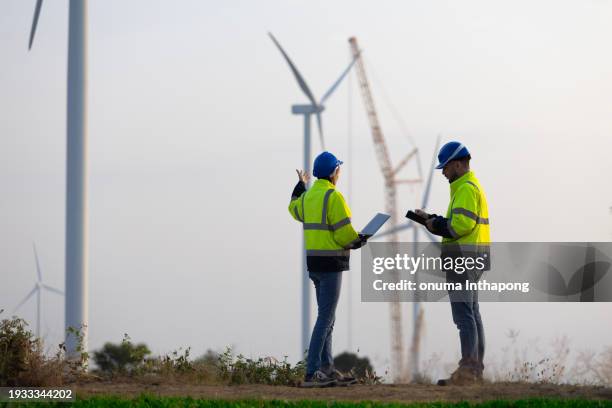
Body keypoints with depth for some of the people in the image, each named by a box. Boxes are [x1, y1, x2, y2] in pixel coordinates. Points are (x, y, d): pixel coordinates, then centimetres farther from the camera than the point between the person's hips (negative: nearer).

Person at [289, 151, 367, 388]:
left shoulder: (308, 195, 10)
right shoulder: (333, 196, -15)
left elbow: (294, 209, 33)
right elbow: (344, 232, -18)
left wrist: (300, 185, 48)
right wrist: (359, 241, 3)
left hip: (314, 262, 9)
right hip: (331, 262, -9)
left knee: (326, 317, 16)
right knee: (325, 318, -9)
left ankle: (327, 369, 19)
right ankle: (311, 373, -13)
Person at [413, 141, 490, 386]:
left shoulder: (466, 189, -14)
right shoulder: (473, 186, 20)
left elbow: (462, 224, -24)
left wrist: (435, 225, -10)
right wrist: (431, 219, 13)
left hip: (462, 257, -11)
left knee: (463, 314, -13)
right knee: (471, 313, 11)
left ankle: (467, 370, -17)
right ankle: (476, 368, 12)